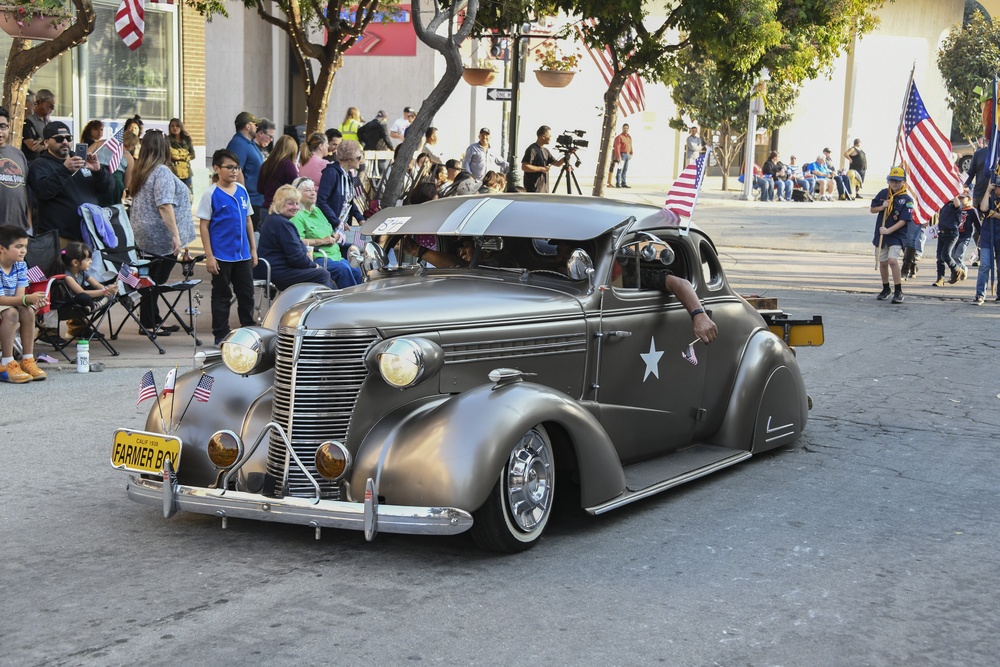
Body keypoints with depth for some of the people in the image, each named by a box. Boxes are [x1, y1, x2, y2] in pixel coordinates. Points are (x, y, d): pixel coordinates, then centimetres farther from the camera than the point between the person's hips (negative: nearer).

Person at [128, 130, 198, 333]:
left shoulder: (140, 171, 13)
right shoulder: (162, 172, -16)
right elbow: (164, 205, -23)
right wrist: (175, 234, -24)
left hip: (145, 236, 9)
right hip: (162, 238, -9)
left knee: (152, 280, 15)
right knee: (156, 280, -2)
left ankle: (154, 321, 23)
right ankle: (148, 324, 2)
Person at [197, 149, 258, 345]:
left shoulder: (242, 191, 7)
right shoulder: (212, 194, -8)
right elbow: (204, 225, -9)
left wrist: (253, 249, 13)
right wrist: (209, 256, -13)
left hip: (242, 254, 5)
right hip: (221, 255, -5)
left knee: (247, 293, 11)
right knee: (221, 295, 5)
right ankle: (221, 335, 14)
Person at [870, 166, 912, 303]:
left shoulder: (907, 200, -11)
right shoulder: (883, 193, 3)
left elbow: (903, 220, -16)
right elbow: (872, 209, 10)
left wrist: (888, 230, -23)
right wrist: (882, 207, -10)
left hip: (897, 235, -5)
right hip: (881, 234, 5)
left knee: (892, 260, -21)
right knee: (883, 262, 12)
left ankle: (898, 292, -13)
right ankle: (885, 289, 32)